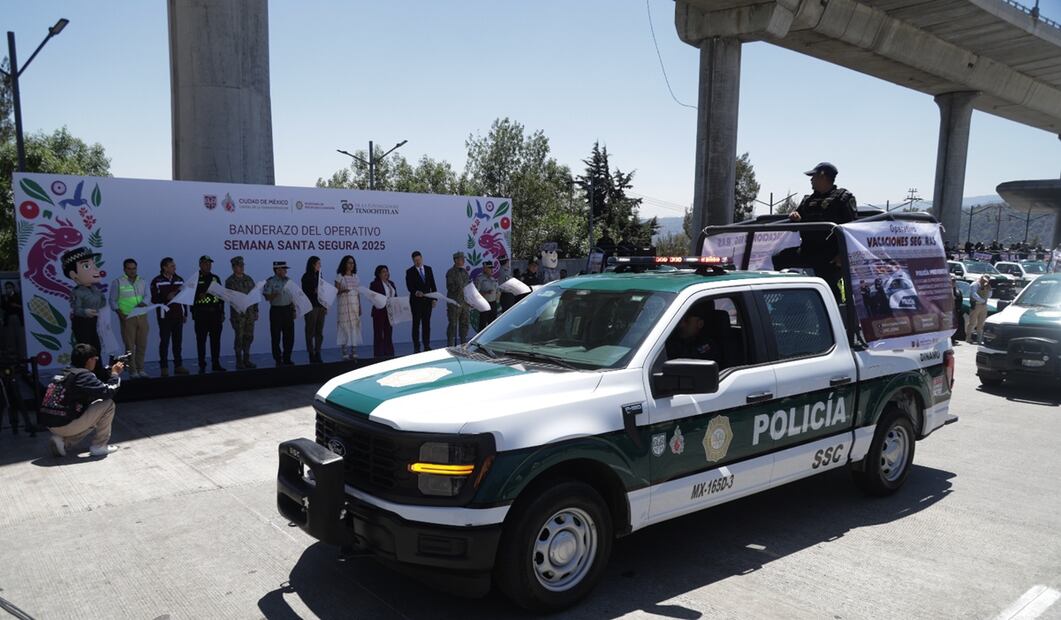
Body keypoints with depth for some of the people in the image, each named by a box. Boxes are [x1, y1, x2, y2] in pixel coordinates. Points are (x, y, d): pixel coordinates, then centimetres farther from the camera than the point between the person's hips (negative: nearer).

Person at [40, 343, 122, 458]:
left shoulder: (64, 373, 13)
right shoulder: (83, 375, -15)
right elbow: (108, 391, -15)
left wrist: (110, 374, 17)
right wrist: (115, 374, 0)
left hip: (50, 424, 9)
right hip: (65, 425, -9)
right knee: (108, 404, -1)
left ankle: (63, 442, 10)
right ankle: (99, 446, 4)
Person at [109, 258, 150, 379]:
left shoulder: (142, 282, 12)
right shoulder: (117, 282, 2)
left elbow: (147, 296, 8)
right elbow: (113, 301, 1)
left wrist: (143, 303, -14)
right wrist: (120, 313, -12)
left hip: (142, 316, 4)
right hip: (127, 318, -3)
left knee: (142, 344, 5)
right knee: (130, 345, -2)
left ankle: (140, 369, 14)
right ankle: (132, 371, 2)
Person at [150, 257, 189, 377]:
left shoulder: (179, 280, 11)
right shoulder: (156, 281, -3)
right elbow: (154, 299, -7)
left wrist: (185, 314, 14)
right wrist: (166, 297, -22)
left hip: (178, 315, 4)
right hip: (165, 316, -4)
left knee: (178, 340, 8)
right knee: (164, 341, -1)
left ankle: (178, 366, 15)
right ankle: (164, 367, 4)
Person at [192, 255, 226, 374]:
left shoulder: (216, 278, 15)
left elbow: (221, 296, 15)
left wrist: (222, 312, 10)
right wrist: (199, 296, -21)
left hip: (215, 313, 4)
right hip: (201, 314, -4)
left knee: (216, 339, 5)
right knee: (201, 339, -1)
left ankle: (216, 364, 12)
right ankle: (202, 365, 4)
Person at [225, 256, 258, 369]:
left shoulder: (249, 279, 14)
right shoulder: (230, 281, -2)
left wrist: (256, 311, 12)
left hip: (250, 312, 5)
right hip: (238, 313, -5)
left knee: (249, 336, 7)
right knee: (239, 337, -3)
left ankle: (246, 360, 16)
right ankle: (239, 361, 4)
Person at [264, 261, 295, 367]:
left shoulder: (288, 280, 10)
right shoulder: (270, 282, -5)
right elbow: (267, 297, -10)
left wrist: (294, 310, 12)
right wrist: (276, 294, -27)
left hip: (288, 309, 5)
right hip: (276, 310, -5)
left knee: (289, 335, 6)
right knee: (276, 336, 1)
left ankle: (287, 359, 17)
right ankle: (278, 360, 9)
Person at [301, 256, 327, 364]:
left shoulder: (319, 276, 14)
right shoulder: (306, 277, -2)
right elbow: (305, 292, -6)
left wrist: (325, 306, 12)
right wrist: (314, 292, -21)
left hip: (320, 307, 6)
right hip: (311, 307, -6)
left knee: (319, 332, 5)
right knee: (310, 332, -2)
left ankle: (318, 354, 11)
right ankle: (311, 355, 3)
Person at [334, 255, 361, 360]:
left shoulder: (355, 276, 14)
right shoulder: (339, 276, 1)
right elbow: (336, 291, -3)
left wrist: (360, 306, 11)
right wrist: (343, 290, -25)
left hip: (355, 304, 4)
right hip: (344, 304, -4)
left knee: (355, 326, -1)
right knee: (345, 326, -8)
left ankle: (353, 351, 2)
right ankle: (345, 352, -6)